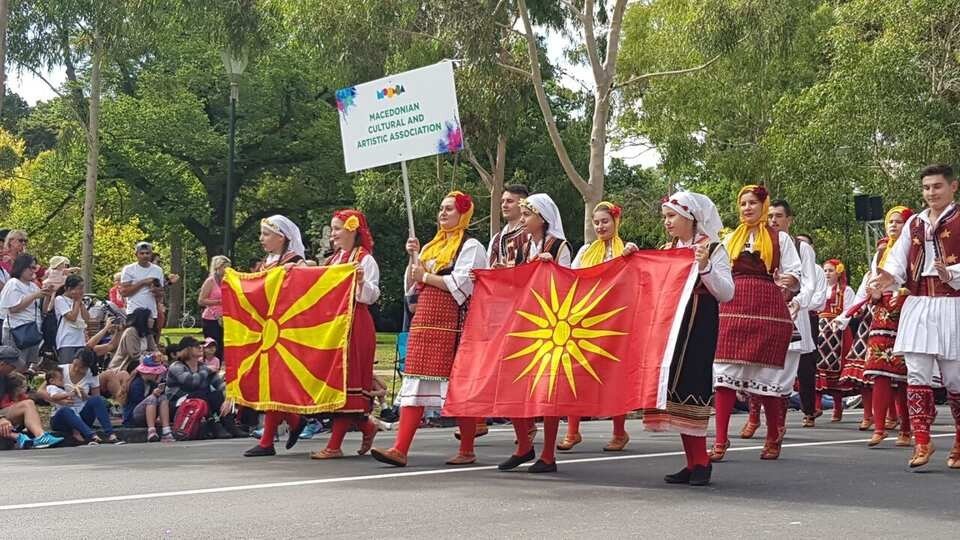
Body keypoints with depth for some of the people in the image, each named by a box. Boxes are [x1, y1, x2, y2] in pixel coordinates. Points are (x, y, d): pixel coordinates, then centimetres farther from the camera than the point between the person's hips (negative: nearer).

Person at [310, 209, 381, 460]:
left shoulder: (365, 260, -5)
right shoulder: (333, 260, 17)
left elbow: (371, 296, -12)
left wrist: (361, 281, -31)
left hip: (355, 324, -8)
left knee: (347, 381, -6)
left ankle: (334, 445, -6)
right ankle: (367, 427, 23)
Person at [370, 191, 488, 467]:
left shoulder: (470, 246, -1)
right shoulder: (431, 247, 21)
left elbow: (460, 284, -16)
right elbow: (410, 286, 20)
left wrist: (425, 276, -7)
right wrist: (413, 258, 5)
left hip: (453, 323, -7)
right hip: (425, 320, 7)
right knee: (415, 380, -1)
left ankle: (467, 451, 6)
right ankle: (400, 449, -5)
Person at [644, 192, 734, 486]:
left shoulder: (712, 249, -4)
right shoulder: (667, 250, 14)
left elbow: (726, 293, -9)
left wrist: (705, 267, -22)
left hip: (699, 327, -6)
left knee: (690, 387, -10)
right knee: (675, 388, 4)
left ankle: (701, 463, -3)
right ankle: (693, 462, 10)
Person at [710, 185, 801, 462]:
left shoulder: (780, 238, 10)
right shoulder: (730, 239, 19)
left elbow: (795, 276, 4)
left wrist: (789, 280, -15)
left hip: (768, 309, -3)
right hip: (733, 308, 3)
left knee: (767, 372, 0)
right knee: (724, 371, -7)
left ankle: (773, 439, 15)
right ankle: (721, 441, -9)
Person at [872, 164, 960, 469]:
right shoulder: (914, 224, 16)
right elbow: (898, 261, 8)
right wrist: (889, 277, -12)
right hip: (917, 306, 4)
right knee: (917, 376, -3)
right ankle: (922, 442, 0)